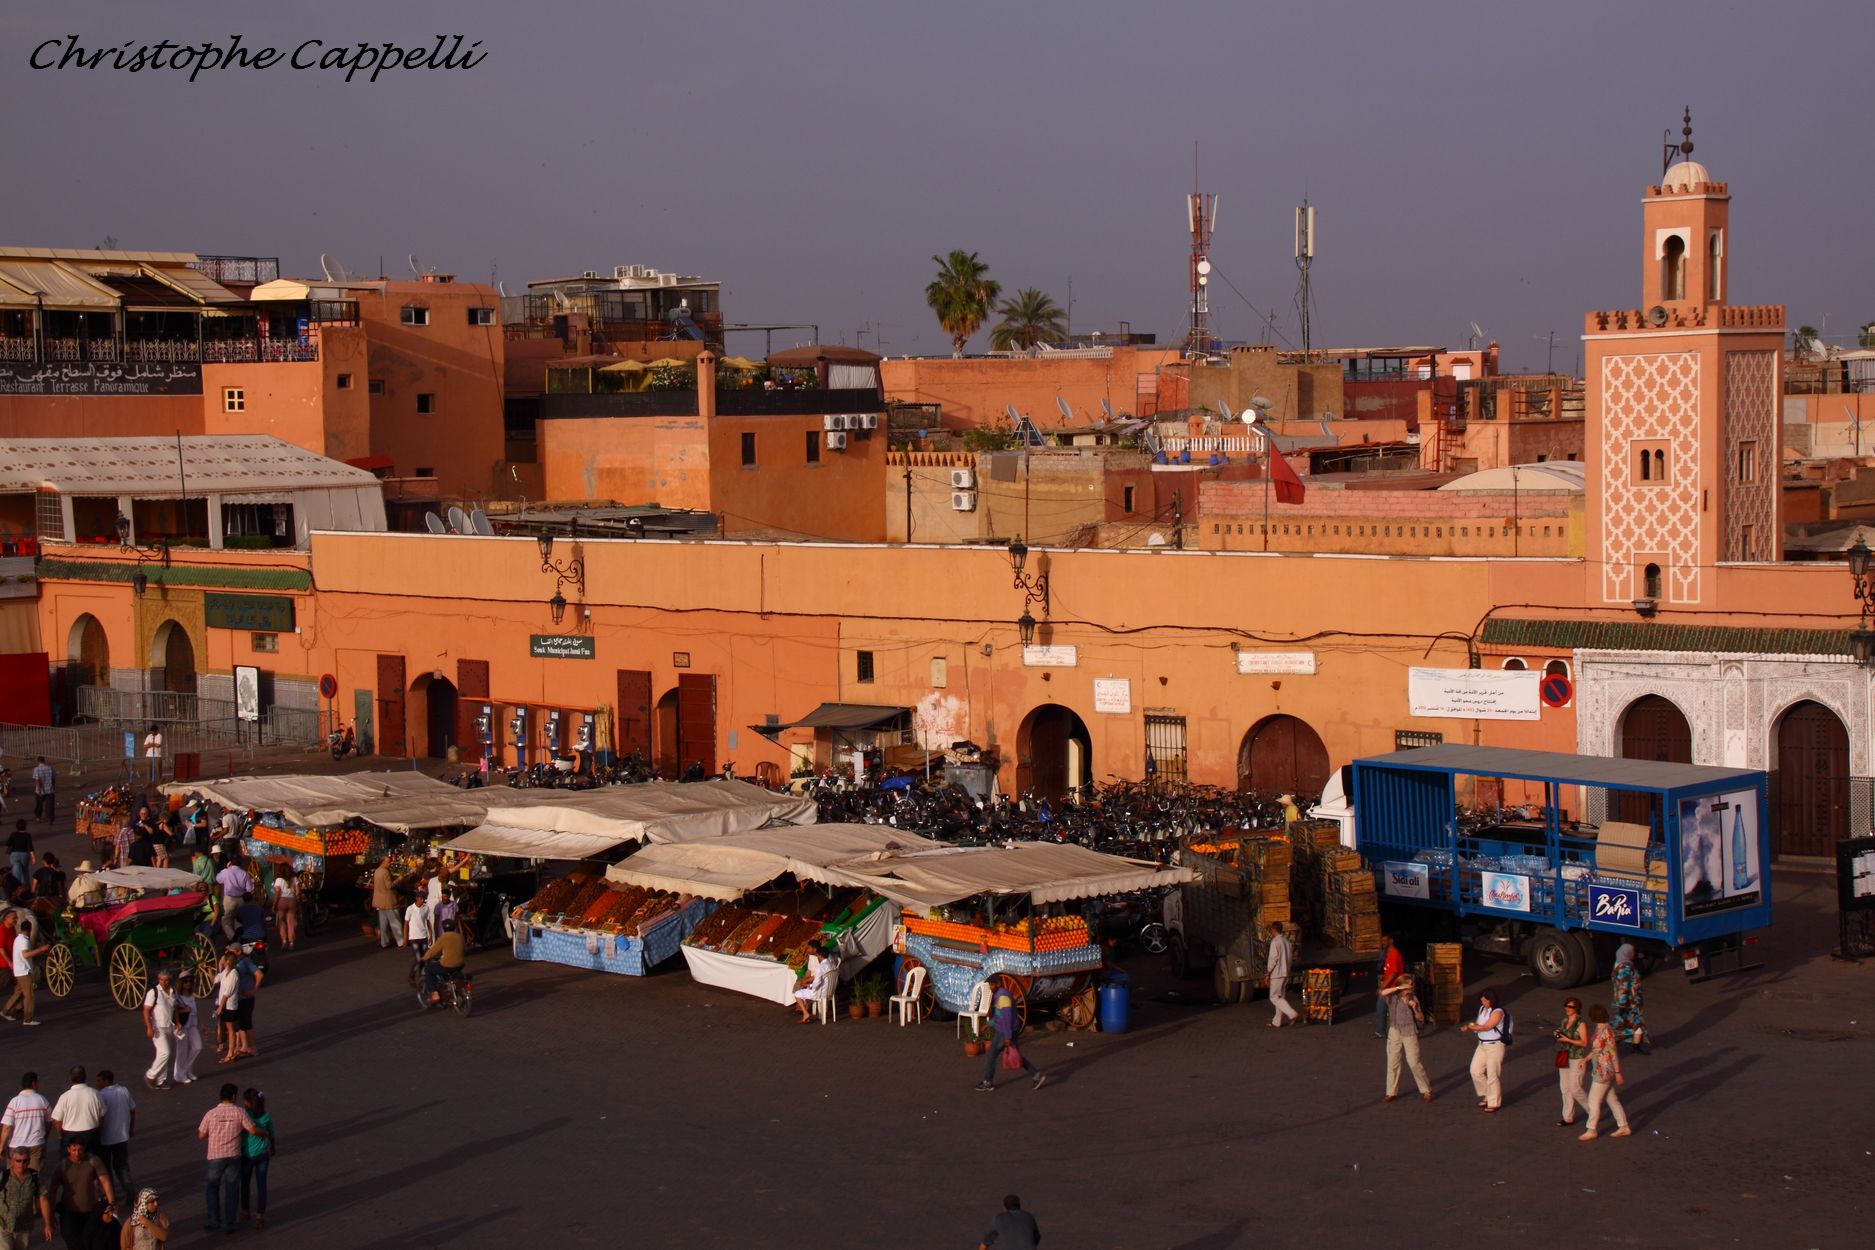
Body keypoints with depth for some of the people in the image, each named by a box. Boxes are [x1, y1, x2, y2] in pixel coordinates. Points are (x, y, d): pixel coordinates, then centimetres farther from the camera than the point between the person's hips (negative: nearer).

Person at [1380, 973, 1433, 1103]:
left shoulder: (1414, 998, 1)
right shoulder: (1393, 998, -3)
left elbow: (1421, 1019, 2)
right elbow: (1382, 993, -25)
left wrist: (1415, 1009, -17)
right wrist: (1399, 988, -28)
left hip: (1410, 1034, 0)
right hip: (1395, 1033, 1)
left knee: (1414, 1063, -3)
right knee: (1393, 1063, 4)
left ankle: (1426, 1091, 9)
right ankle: (1391, 1092, 14)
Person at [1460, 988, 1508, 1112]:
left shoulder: (1497, 1012, -17)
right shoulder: (1482, 1009, 8)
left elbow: (1486, 1027, -21)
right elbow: (1477, 1024, 15)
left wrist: (1470, 1027, -10)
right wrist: (1469, 1028, -7)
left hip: (1495, 1046, -8)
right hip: (1482, 1045, 8)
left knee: (1492, 1075, -2)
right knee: (1475, 1071, 7)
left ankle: (1494, 1103, 12)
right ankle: (1486, 1096, 26)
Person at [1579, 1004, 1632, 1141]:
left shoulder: (1607, 1031, -22)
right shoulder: (1599, 1028, 6)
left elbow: (1613, 1053, -20)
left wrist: (1617, 1073, -17)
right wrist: (1586, 1059, 14)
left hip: (1604, 1071, -9)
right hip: (1600, 1069, 9)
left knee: (1594, 1100, -1)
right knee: (1611, 1099, 15)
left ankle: (1592, 1131, 8)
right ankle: (1624, 1128, 23)